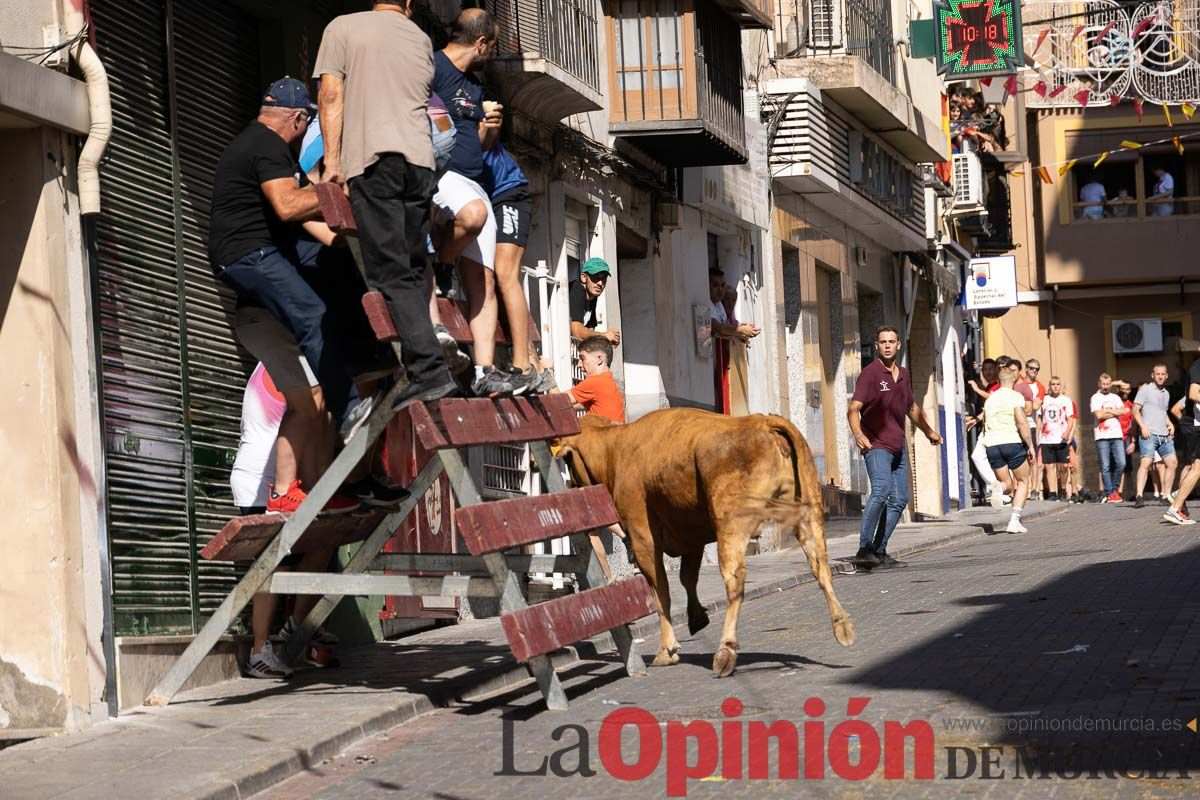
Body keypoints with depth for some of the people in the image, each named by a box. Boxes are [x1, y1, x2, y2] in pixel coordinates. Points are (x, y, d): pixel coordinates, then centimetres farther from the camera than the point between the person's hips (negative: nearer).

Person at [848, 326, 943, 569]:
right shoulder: (870, 374, -8)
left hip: (898, 447, 8)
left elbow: (911, 407, 31)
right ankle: (864, 549, -27)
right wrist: (858, 434, -33)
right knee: (881, 490, -25)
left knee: (899, 499, 7)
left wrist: (928, 431, 39)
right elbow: (854, 410, -16)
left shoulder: (903, 374, 14)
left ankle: (879, 551, 14)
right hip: (876, 444, -8)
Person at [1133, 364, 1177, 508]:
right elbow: (1135, 410, -6)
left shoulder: (1166, 393, 20)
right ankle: (1139, 496, -22)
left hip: (1164, 434, 7)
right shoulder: (1145, 390, -1)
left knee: (1172, 462, 3)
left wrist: (1170, 425, 14)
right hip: (1149, 434, -7)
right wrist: (1143, 426, -18)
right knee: (1145, 463, -17)